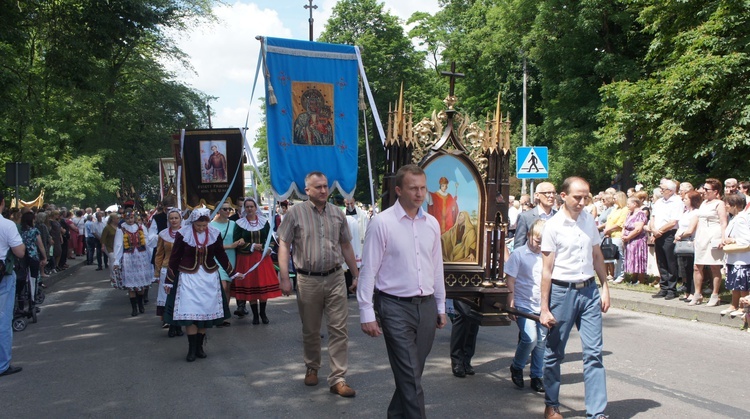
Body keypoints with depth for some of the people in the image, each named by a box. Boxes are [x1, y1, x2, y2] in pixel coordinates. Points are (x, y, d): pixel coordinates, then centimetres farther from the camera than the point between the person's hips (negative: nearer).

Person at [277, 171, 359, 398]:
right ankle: (312, 368, 34)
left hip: (335, 278, 2)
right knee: (310, 330, 12)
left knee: (339, 329, -2)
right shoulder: (295, 213, -3)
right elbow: (283, 245, -3)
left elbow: (346, 246, 13)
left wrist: (356, 275, 11)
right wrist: (284, 278, -11)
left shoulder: (337, 213, 7)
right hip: (308, 279, -2)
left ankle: (338, 379, 4)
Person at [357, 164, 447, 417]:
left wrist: (440, 306, 16)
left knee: (412, 373, 15)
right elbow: (369, 271, -9)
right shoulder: (382, 223, -10)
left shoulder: (432, 223, 7)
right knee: (410, 377, -3)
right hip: (396, 307, -5)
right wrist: (366, 313, -11)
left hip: (427, 305, 6)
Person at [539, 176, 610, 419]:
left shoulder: (589, 220, 6)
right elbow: (547, 269, -8)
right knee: (554, 353, 9)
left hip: (589, 290, 4)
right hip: (562, 292, -4)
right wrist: (544, 308, -9)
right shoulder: (553, 226, -9)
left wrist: (605, 287, 10)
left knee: (594, 353, 0)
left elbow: (597, 256, 16)